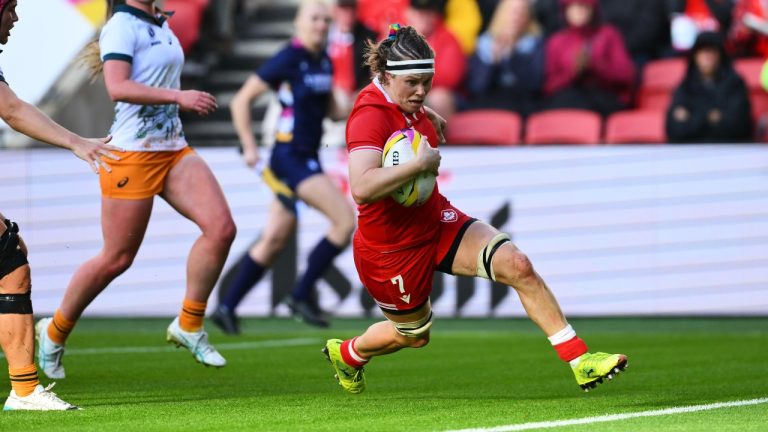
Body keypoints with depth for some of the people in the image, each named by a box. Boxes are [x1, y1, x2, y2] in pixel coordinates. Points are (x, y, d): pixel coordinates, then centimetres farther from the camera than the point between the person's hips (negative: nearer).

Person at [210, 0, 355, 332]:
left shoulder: (325, 62, 10)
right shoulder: (287, 61, -12)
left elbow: (331, 110, 20)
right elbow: (241, 100, -8)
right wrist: (249, 147, -11)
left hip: (308, 158, 8)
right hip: (290, 157, -8)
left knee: (275, 239, 11)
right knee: (346, 220, -16)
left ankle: (227, 307, 18)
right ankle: (302, 294, -6)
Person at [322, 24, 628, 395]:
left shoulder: (412, 107, 0)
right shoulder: (370, 116, -28)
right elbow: (362, 189, -44)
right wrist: (421, 163, -37)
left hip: (435, 222, 7)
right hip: (390, 250, -7)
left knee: (517, 265, -13)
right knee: (415, 334, 16)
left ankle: (580, 361, -9)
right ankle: (346, 353, 49)